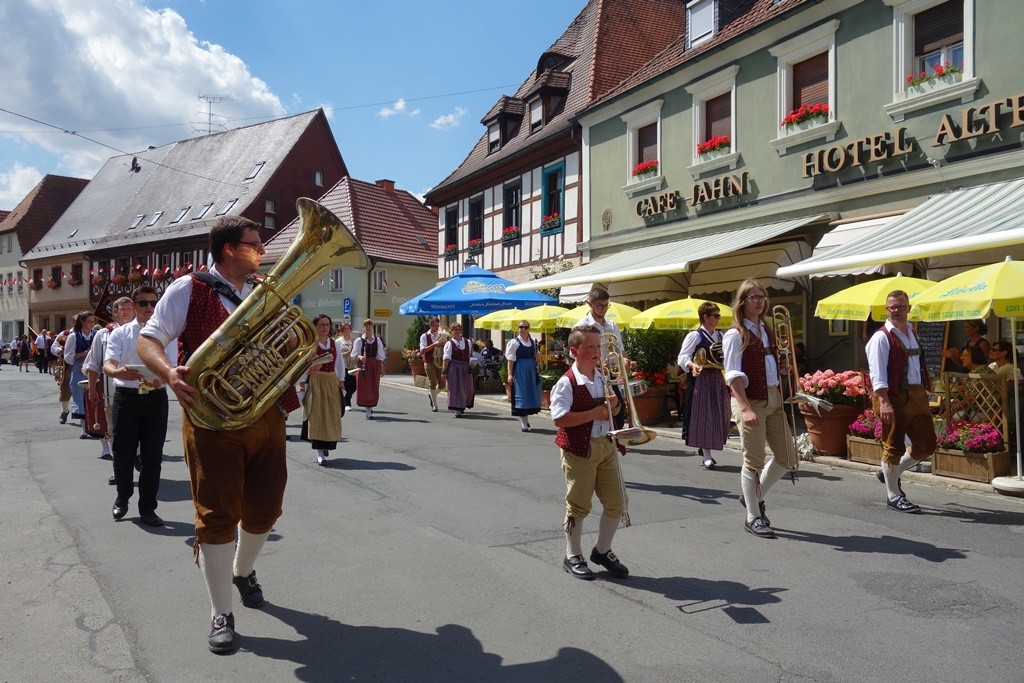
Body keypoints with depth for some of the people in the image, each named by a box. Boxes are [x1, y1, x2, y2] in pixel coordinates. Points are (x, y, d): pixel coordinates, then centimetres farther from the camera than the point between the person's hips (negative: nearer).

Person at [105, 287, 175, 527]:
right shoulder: (119, 333, 4)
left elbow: (169, 365, -7)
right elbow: (108, 365, -9)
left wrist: (161, 378, -31)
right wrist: (120, 372, -33)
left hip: (155, 397, 0)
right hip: (126, 396, 0)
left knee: (152, 455, 4)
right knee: (123, 452, 7)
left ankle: (147, 508, 16)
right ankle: (122, 498, 33)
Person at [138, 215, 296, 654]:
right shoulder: (189, 290, -2)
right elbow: (148, 341, -6)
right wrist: (169, 373, -26)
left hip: (267, 416, 5)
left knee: (264, 510, 12)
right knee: (218, 515, -2)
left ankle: (243, 570, 42)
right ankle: (221, 615, 12)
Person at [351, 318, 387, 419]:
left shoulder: (377, 340, 8)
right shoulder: (359, 340, -2)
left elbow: (380, 356, 11)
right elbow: (355, 354, -4)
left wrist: (381, 367, 8)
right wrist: (359, 357, -25)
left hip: (375, 366, 3)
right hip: (363, 365, -3)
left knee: (374, 388, 5)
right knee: (364, 387, -5)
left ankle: (370, 407, 25)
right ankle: (368, 412, -1)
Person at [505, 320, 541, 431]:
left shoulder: (533, 341, 10)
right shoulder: (514, 342, -7)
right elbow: (511, 359, -9)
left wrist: (537, 371, 9)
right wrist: (510, 374, -14)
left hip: (531, 370, 6)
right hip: (520, 371, -6)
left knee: (531, 395, 12)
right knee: (521, 395, -3)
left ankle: (525, 419, 31)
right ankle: (524, 424, 1)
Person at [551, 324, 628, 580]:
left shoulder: (603, 379, 10)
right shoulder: (567, 383, -14)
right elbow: (559, 418, -25)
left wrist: (612, 405, 3)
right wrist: (595, 413, -24)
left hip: (606, 445, 7)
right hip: (579, 450, -7)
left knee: (616, 503, 8)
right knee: (578, 506, 5)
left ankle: (602, 551, 28)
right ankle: (573, 556, 23)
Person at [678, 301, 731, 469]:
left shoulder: (721, 336, 13)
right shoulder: (695, 336, -7)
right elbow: (683, 357, -13)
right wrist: (692, 365, -31)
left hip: (718, 379, 7)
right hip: (702, 380, -7)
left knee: (720, 416, 10)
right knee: (704, 416, -4)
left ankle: (704, 448, 27)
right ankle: (706, 456, 2)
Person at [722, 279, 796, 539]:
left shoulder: (766, 330, 14)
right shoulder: (735, 334, -9)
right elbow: (734, 375, -16)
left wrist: (781, 369, 5)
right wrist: (745, 408, -25)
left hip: (773, 399, 8)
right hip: (750, 401, -8)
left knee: (787, 458, 10)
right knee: (754, 461, -1)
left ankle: (755, 495, 30)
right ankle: (753, 517, 14)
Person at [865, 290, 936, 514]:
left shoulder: (912, 333, 16)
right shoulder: (881, 338, -10)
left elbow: (919, 366, 21)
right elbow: (877, 374, -17)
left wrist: (925, 390, 18)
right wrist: (884, 402, -26)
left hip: (917, 396, 8)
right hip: (895, 397, -8)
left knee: (927, 444, 11)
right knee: (894, 447, 1)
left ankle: (890, 473, 31)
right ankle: (894, 496, 14)